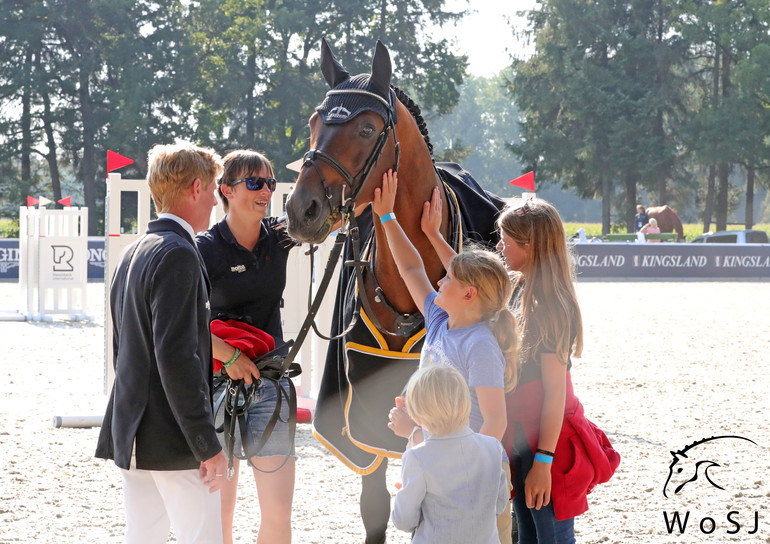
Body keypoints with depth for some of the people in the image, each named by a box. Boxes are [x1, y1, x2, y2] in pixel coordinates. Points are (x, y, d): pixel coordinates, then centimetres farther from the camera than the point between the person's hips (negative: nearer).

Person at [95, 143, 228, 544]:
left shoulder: (134, 253, 15)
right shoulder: (177, 255, -15)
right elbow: (176, 355, -22)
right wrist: (207, 444, -20)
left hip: (132, 435, 10)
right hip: (171, 439, -9)